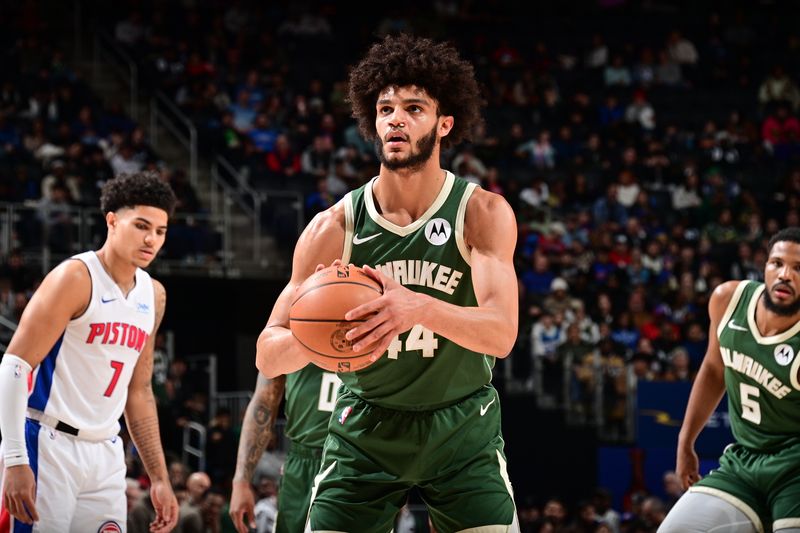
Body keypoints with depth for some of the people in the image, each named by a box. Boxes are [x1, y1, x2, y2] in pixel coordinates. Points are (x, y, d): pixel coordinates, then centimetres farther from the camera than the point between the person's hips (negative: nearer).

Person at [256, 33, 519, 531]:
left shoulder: (483, 213, -12)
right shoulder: (334, 227, -9)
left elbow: (501, 333, -26)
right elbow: (268, 355, -9)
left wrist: (421, 308, -46)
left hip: (463, 433, -1)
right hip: (365, 431, 1)